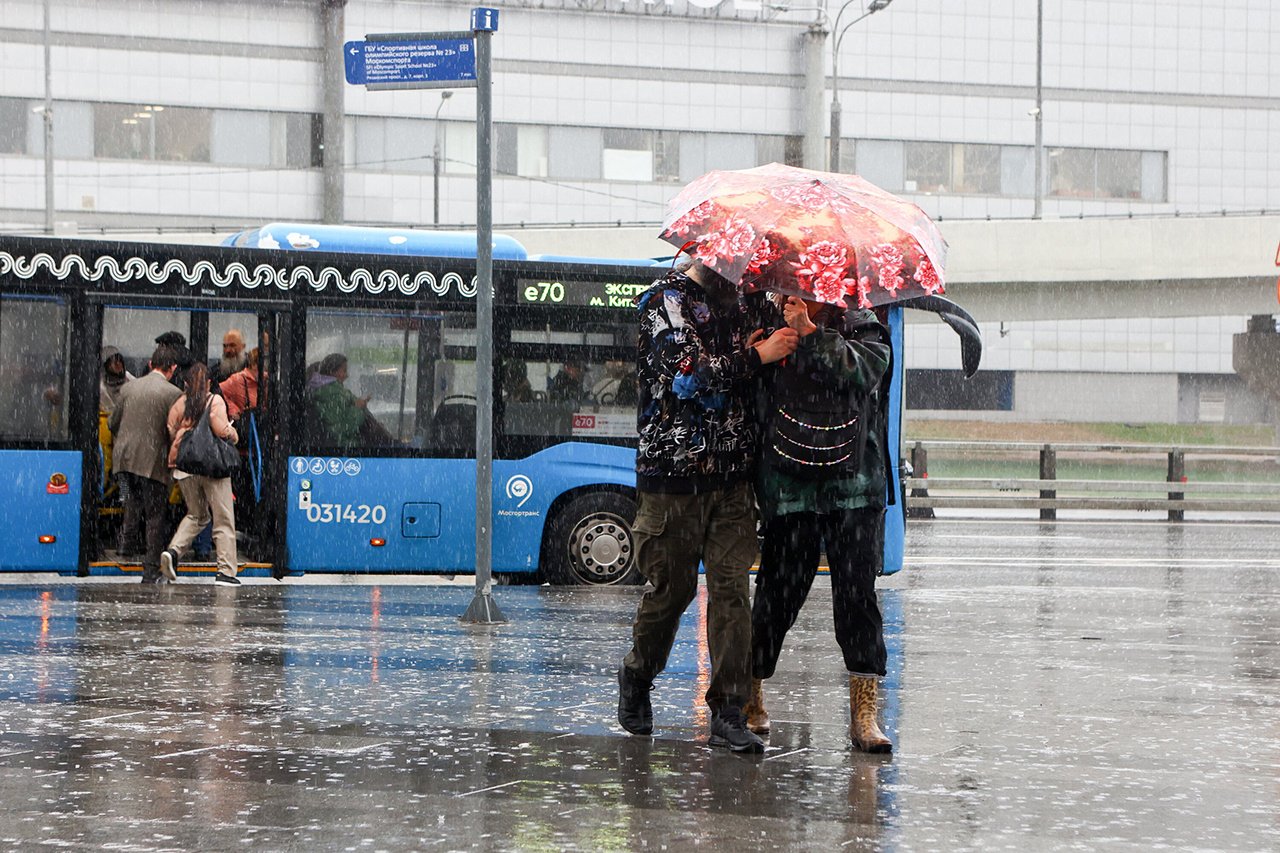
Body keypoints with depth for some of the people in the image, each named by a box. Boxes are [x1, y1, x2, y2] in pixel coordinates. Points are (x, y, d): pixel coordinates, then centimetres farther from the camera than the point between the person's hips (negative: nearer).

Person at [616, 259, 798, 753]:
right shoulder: (665, 300, -4)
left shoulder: (737, 300, 15)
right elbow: (688, 374, -17)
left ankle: (728, 712, -4)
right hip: (674, 473, -5)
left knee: (732, 587, -4)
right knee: (672, 587, 5)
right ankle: (636, 679, 31)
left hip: (733, 474, 5)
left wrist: (788, 332, 1)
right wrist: (756, 356, -10)